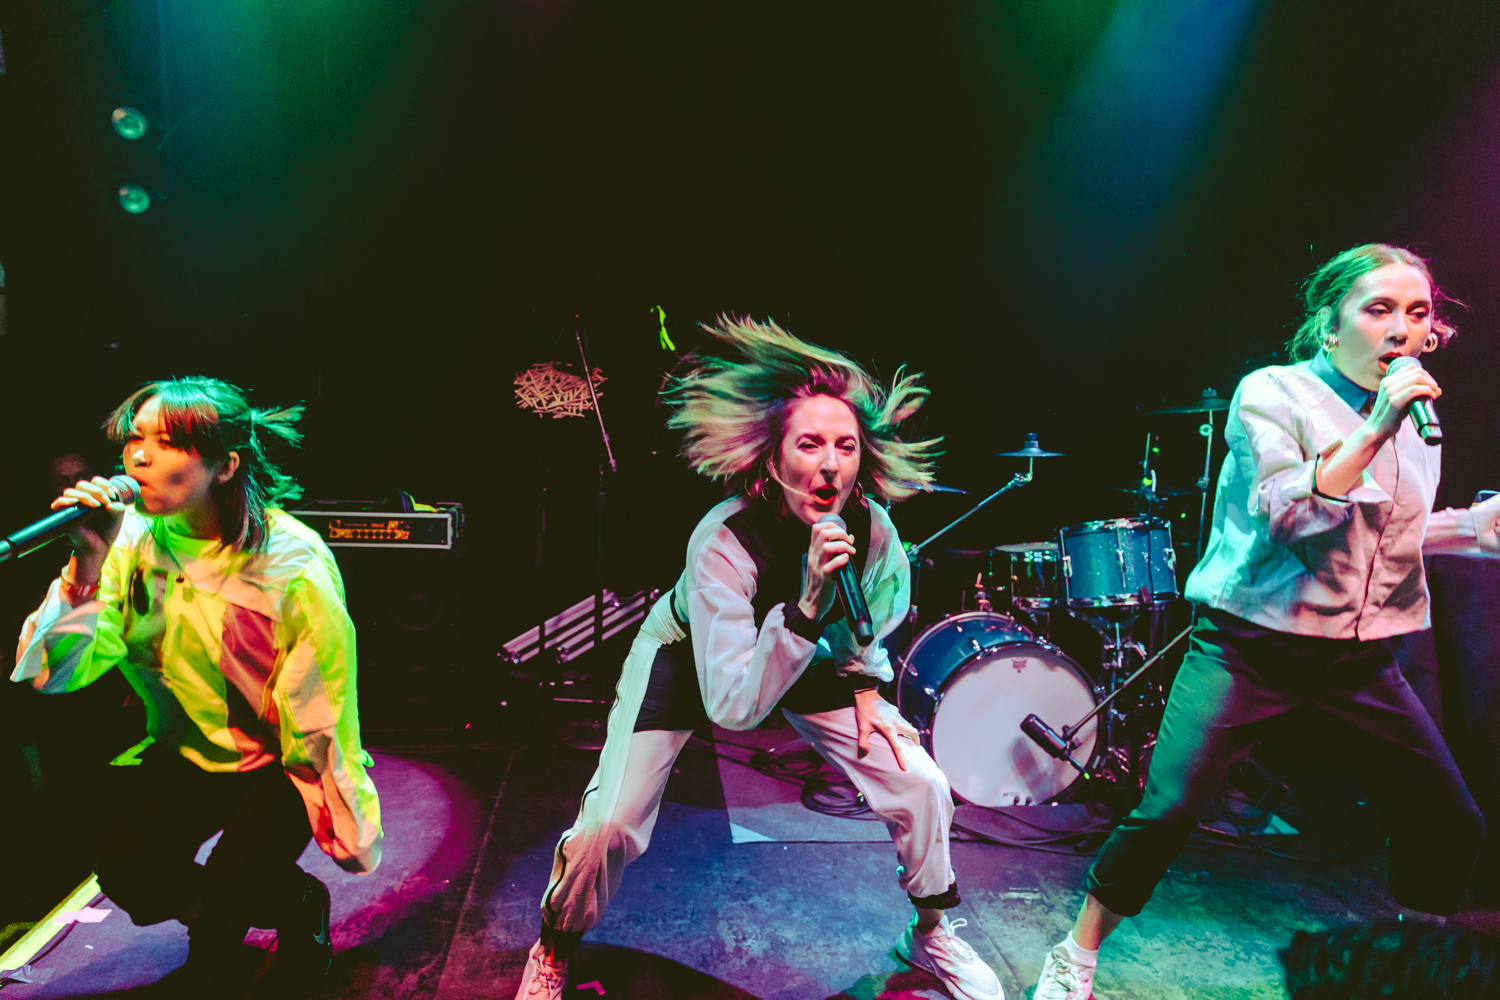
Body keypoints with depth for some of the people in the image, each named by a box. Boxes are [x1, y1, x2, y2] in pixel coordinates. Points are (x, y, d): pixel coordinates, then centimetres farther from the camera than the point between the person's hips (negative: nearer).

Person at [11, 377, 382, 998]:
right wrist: (86, 568, -29)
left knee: (233, 886, -23)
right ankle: (216, 925, 16)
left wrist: (347, 837, -9)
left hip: (278, 761, -4)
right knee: (123, 865, -17)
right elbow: (58, 673, -14)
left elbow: (321, 723, -16)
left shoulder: (295, 563, -22)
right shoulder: (131, 541, -8)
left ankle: (304, 907, 14)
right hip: (186, 753, 4)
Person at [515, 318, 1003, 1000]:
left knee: (922, 785, -8)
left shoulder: (871, 527, -25)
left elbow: (878, 609, 3)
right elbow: (732, 708, -42)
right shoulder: (722, 543, -39)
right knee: (609, 827, -17)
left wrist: (864, 683, -2)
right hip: (690, 657, -3)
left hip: (808, 655, 4)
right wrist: (808, 606, -51)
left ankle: (931, 932, 24)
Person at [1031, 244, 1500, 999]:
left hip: (1363, 657, 6)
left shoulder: (1413, 414, 10)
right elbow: (1283, 517, -20)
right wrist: (1372, 429, -23)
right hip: (1253, 644, -6)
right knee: (1168, 809, -13)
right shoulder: (1273, 393, -9)